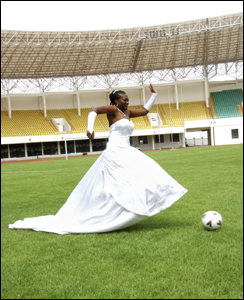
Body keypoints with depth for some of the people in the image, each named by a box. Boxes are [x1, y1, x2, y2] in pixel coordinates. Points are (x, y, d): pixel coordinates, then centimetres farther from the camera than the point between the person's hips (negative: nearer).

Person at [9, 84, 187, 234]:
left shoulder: (128, 113, 19)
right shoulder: (113, 110, -3)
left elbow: (145, 110, 30)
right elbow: (94, 111, -16)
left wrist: (154, 95, 27)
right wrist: (90, 128, -31)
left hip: (126, 154, 9)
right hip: (115, 152, -9)